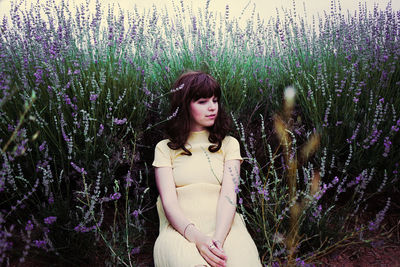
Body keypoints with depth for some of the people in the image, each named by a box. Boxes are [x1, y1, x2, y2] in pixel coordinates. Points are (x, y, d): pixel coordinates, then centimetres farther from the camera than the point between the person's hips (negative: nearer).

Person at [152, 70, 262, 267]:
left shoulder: (229, 144, 16)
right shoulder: (165, 148, 13)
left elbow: (228, 195, 0)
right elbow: (169, 201, 0)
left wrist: (218, 240, -19)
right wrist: (197, 237, -20)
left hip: (223, 227, 1)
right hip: (181, 230, -1)